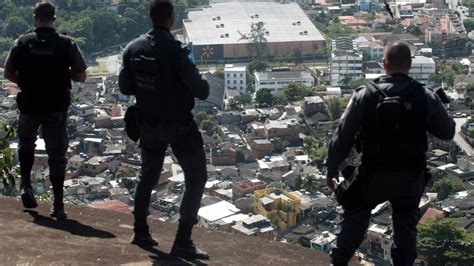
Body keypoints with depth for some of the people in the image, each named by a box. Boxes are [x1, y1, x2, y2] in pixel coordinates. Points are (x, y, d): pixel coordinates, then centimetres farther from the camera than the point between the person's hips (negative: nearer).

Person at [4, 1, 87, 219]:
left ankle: (26, 184, 12)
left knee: (26, 144, 27)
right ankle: (58, 204, 4)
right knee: (57, 154, 7)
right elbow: (81, 76, -5)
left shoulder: (22, 42, -5)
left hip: (29, 105, 1)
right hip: (57, 108, -1)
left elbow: (8, 73, -1)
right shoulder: (67, 44, -7)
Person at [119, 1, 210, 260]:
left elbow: (124, 87, 5)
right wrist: (204, 85, 3)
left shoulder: (133, 48, -3)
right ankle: (183, 242, -3)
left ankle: (140, 232, 29)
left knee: (148, 175, 24)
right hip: (178, 124, -6)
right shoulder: (173, 50, -22)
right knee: (196, 179, 3)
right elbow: (200, 89, -20)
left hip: (149, 123, 6)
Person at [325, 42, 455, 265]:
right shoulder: (426, 97, -10)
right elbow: (447, 132, 4)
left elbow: (343, 136, -8)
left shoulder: (365, 95, -11)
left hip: (373, 174, 0)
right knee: (405, 225, 18)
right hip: (411, 177, 0)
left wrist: (331, 169, 4)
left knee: (355, 217, 20)